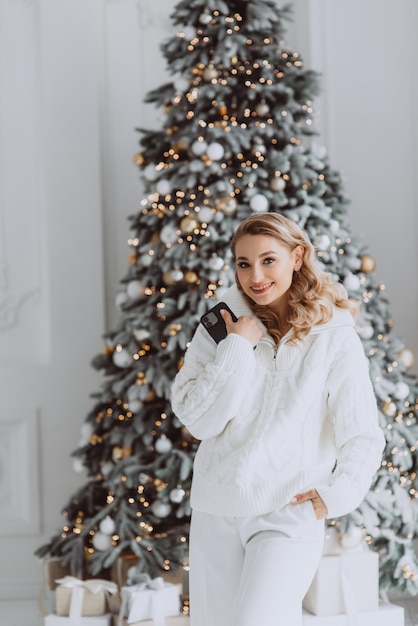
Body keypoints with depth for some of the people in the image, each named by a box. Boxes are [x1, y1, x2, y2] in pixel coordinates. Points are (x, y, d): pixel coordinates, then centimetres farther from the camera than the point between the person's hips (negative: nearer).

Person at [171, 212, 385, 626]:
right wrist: (237, 346, -10)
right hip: (216, 513, 3)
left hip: (288, 517, -3)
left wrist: (335, 496, -12)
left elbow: (362, 439, 0)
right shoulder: (222, 327, 3)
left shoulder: (333, 337, -3)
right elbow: (198, 420, -6)